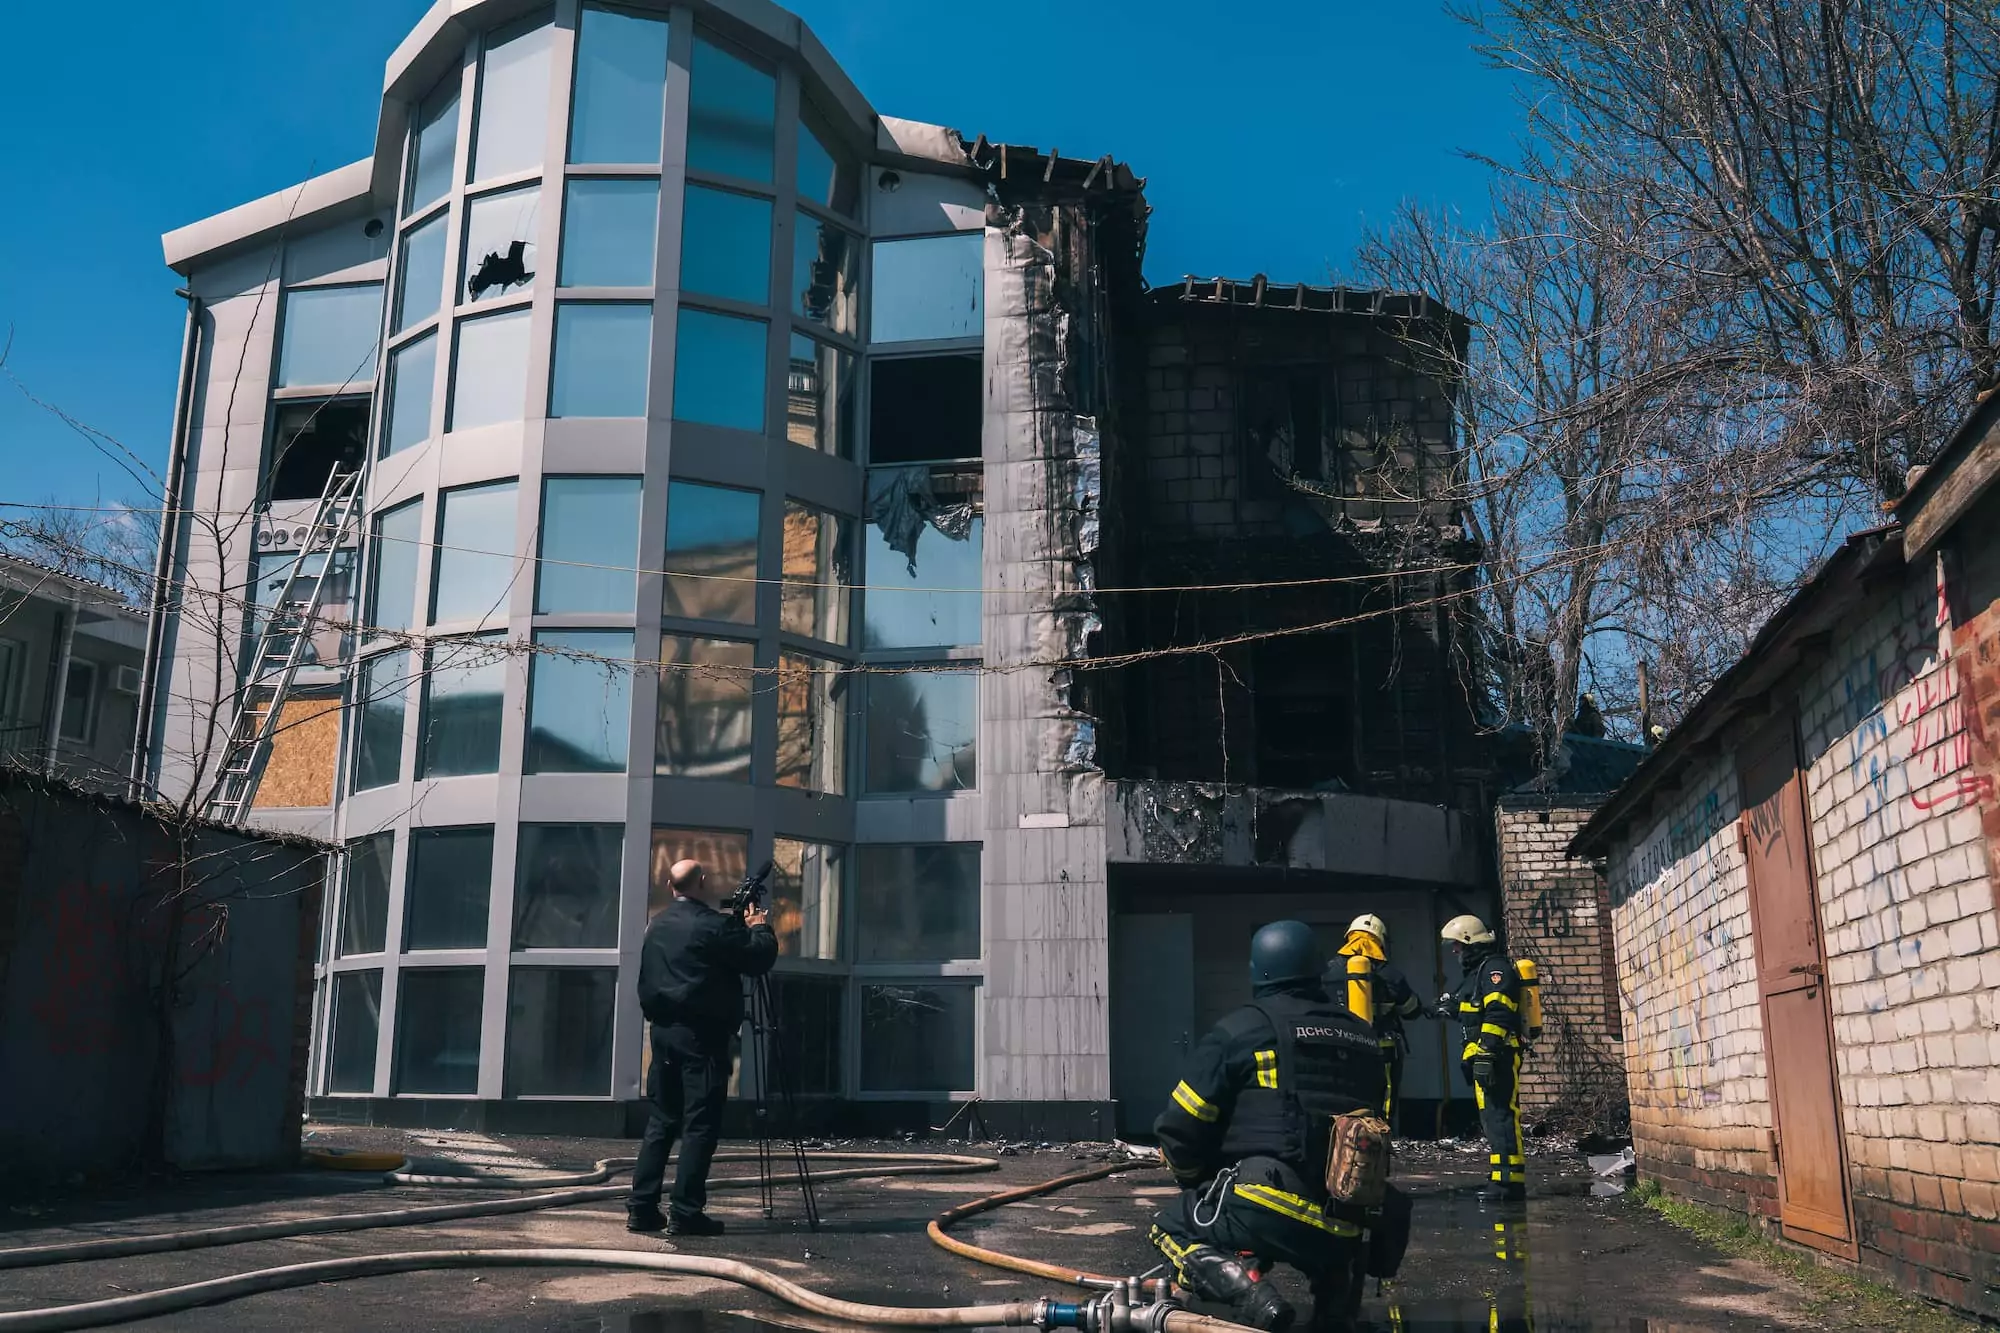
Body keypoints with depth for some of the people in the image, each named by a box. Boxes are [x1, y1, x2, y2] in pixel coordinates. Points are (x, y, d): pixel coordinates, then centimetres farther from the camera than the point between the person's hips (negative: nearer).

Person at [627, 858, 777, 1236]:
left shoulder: (657, 925, 11)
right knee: (699, 1126, -3)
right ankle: (685, 1214, -3)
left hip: (663, 1030, 8)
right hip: (701, 1035, -8)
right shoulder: (714, 925, -14)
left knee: (661, 1121, 12)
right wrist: (760, 927, 9)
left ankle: (642, 1209, 12)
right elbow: (760, 959, -11)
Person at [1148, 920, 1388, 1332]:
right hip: (1347, 1224, 6)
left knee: (1170, 1227, 16)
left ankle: (1247, 1292, -11)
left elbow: (1180, 1128, 0)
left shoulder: (1240, 1030, -1)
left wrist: (1194, 1183, 20)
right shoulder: (1362, 1039, 14)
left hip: (1267, 1208, -5)